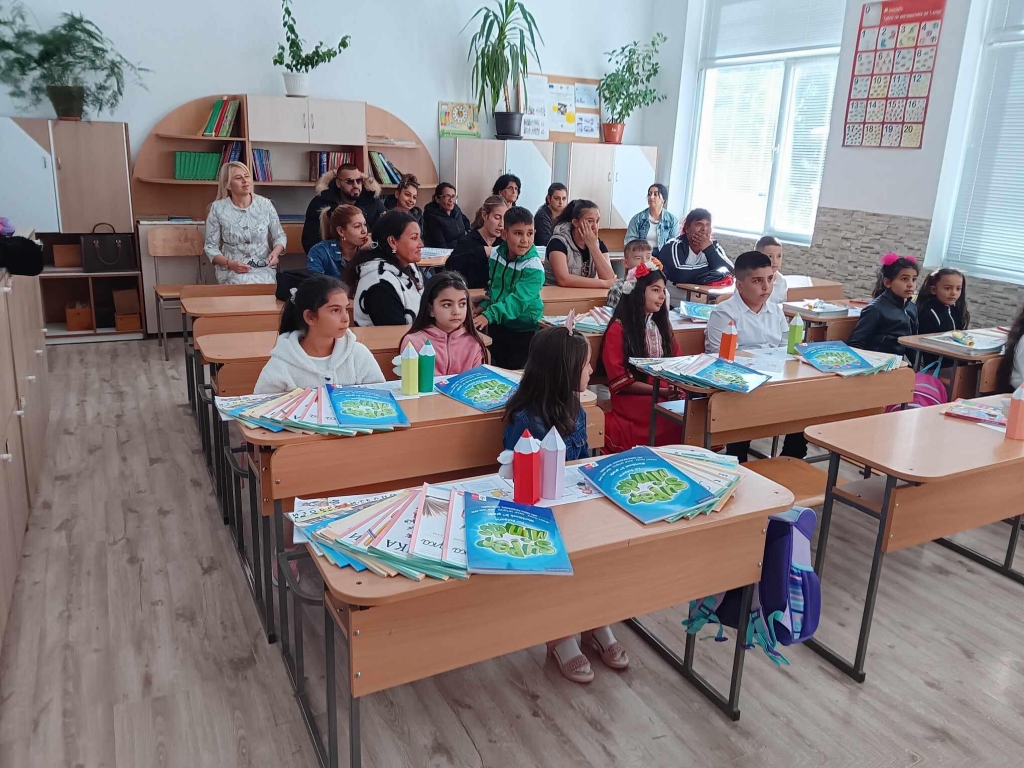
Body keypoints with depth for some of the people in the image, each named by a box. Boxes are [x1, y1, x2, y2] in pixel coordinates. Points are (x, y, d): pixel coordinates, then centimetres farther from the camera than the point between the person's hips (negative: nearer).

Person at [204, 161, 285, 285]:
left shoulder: (265, 204, 2)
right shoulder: (217, 208, -1)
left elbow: (280, 236, 11)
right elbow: (210, 246, 1)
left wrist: (275, 253, -13)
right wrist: (229, 263, -18)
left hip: (263, 268, 1)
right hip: (231, 269, -1)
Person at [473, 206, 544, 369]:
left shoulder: (534, 268, -23)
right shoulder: (495, 254, -4)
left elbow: (518, 300, -32)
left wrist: (489, 315, -42)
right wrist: (484, 306, -2)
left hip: (523, 329, -6)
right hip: (497, 325, 6)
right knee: (495, 367, 20)